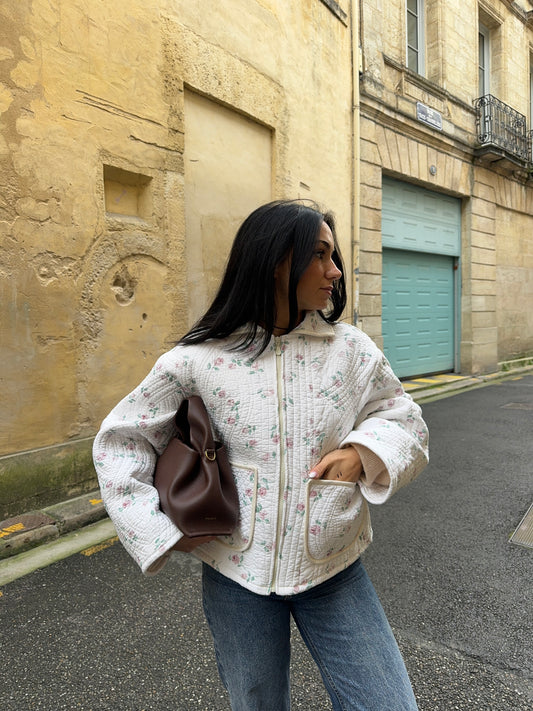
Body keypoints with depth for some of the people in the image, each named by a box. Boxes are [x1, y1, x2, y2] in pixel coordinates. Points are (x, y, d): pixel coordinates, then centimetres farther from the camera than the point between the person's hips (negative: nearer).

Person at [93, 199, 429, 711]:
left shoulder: (350, 348, -6)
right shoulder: (199, 359, -12)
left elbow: (403, 419, 3)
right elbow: (120, 440, -3)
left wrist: (364, 452, -17)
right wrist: (162, 532, -8)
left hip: (334, 570, 2)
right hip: (237, 572, -1)